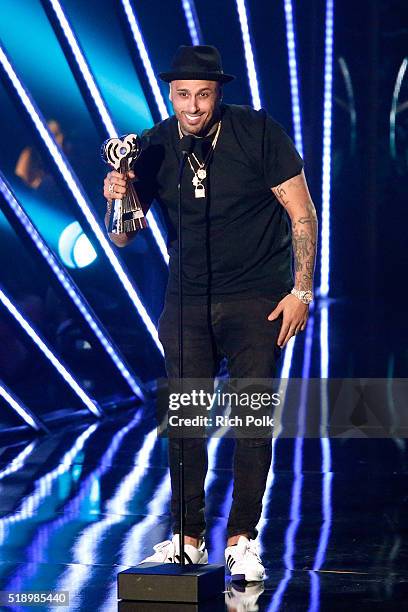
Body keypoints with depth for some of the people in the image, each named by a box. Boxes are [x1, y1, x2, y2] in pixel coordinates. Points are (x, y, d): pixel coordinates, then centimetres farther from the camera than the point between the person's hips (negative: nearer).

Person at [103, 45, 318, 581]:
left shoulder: (259, 133, -10)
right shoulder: (155, 147, -3)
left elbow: (302, 213, -4)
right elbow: (122, 237, -1)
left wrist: (302, 290, -9)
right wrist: (116, 198, -22)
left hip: (257, 296, -3)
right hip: (188, 300, 3)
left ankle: (243, 539, 4)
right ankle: (187, 538, 9)